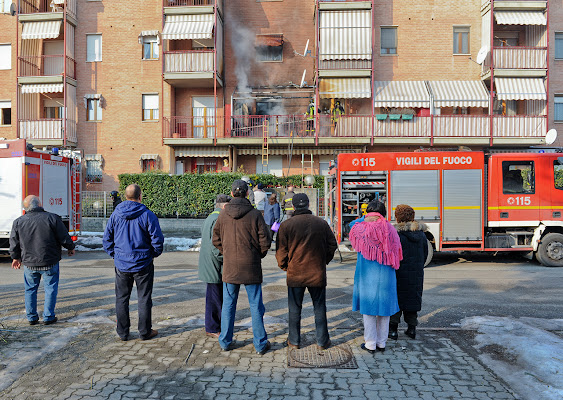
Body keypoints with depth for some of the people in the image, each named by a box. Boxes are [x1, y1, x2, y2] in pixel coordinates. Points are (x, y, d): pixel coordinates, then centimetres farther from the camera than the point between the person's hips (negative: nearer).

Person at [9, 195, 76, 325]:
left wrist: (16, 257, 25)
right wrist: (71, 248, 11)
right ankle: (48, 317, 13)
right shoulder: (52, 218, -12)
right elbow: (64, 238, -8)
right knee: (50, 289, 9)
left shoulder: (18, 222, -1)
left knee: (30, 289, 17)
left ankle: (31, 317, 24)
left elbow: (14, 244, 9)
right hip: (49, 262, -3)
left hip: (29, 263, 3)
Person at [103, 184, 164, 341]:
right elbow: (157, 239, -11)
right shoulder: (147, 215, -11)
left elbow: (107, 238, 5)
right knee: (144, 299, 9)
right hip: (143, 264, -3)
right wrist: (154, 254, 6)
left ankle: (122, 332, 21)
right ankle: (145, 331, 17)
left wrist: (114, 254, 14)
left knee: (122, 299, 14)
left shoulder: (115, 214, 0)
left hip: (121, 264, 3)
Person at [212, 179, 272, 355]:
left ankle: (225, 342, 23)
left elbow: (216, 240, 7)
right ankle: (260, 344, 16)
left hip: (229, 267, 2)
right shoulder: (255, 214, -11)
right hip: (251, 267, -2)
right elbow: (265, 241, -8)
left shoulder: (223, 215, -2)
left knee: (228, 305, 14)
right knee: (256, 305, 8)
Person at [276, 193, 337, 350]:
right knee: (320, 307, 14)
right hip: (318, 274, 2)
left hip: (295, 274, -1)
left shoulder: (286, 225, -8)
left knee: (295, 309, 12)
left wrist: (284, 266, 10)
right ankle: (322, 341, 22)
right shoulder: (322, 223, -1)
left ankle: (294, 341, 21)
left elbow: (281, 251, -6)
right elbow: (332, 245, 6)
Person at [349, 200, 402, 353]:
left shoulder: (361, 228, -9)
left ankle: (370, 344, 13)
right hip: (385, 277, 3)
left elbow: (352, 224, 15)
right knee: (384, 308, 13)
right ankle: (382, 343, 23)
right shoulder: (390, 229, -2)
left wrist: (366, 217, 17)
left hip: (367, 276, -2)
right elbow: (396, 253, 5)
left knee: (368, 310, 6)